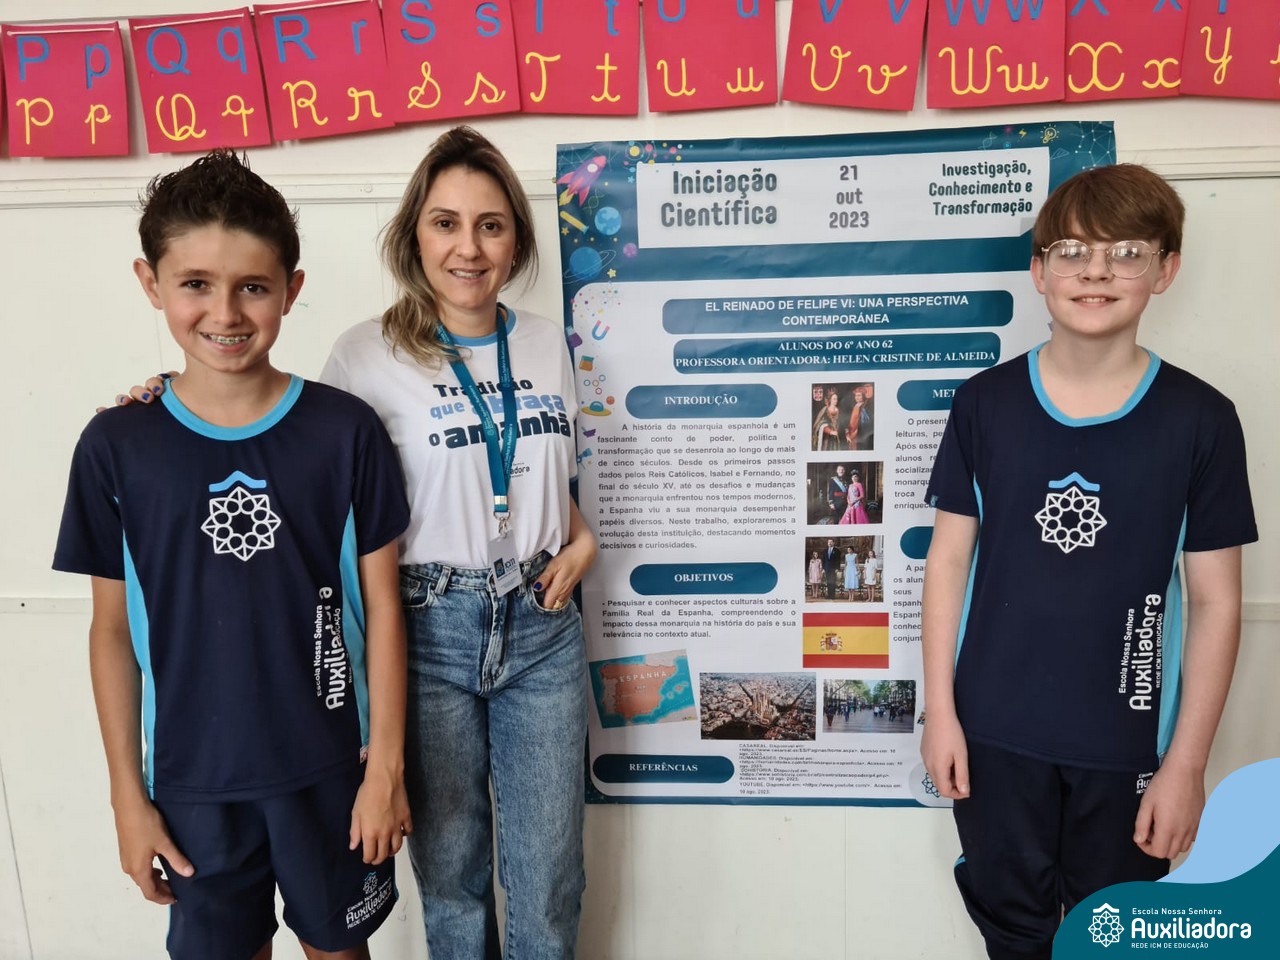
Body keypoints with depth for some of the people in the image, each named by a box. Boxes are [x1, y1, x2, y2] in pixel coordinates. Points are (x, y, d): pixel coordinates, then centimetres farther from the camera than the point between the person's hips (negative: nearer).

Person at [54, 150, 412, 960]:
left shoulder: (346, 431, -12)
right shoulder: (117, 447, -7)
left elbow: (382, 607, -6)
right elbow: (114, 630, 0)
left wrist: (386, 763, -5)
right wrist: (128, 794, 3)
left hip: (329, 767, -1)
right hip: (192, 779, 1)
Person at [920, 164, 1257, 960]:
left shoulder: (1200, 419, -8)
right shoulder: (986, 401, -5)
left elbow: (1216, 601, -4)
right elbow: (950, 558, -1)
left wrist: (1187, 761, -5)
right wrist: (940, 708, -3)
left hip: (1126, 740, 0)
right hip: (995, 730, 1)